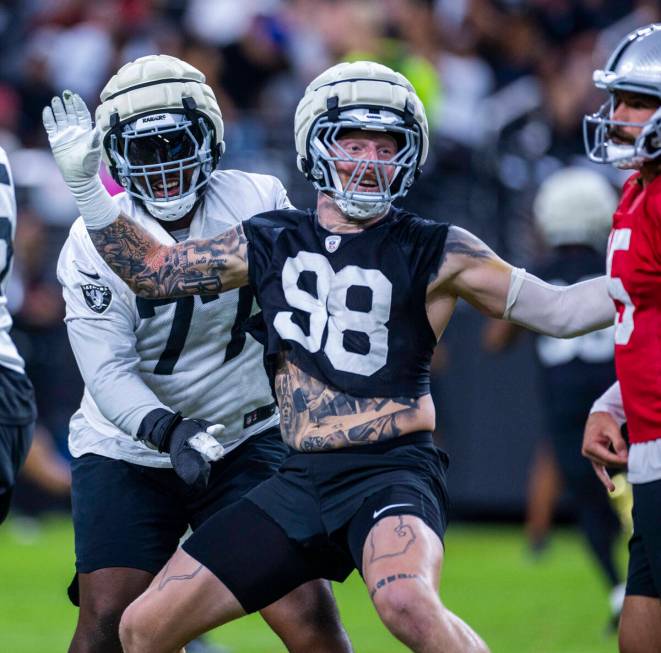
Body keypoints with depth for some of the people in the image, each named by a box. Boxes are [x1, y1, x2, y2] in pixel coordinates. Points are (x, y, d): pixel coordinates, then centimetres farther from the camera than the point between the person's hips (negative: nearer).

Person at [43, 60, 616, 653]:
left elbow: (556, 311, 1)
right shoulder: (271, 243, 11)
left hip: (394, 470, -5)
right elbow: (150, 271, 20)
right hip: (301, 481, 5)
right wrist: (83, 180, 13)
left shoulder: (432, 253, 0)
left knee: (407, 604, -37)